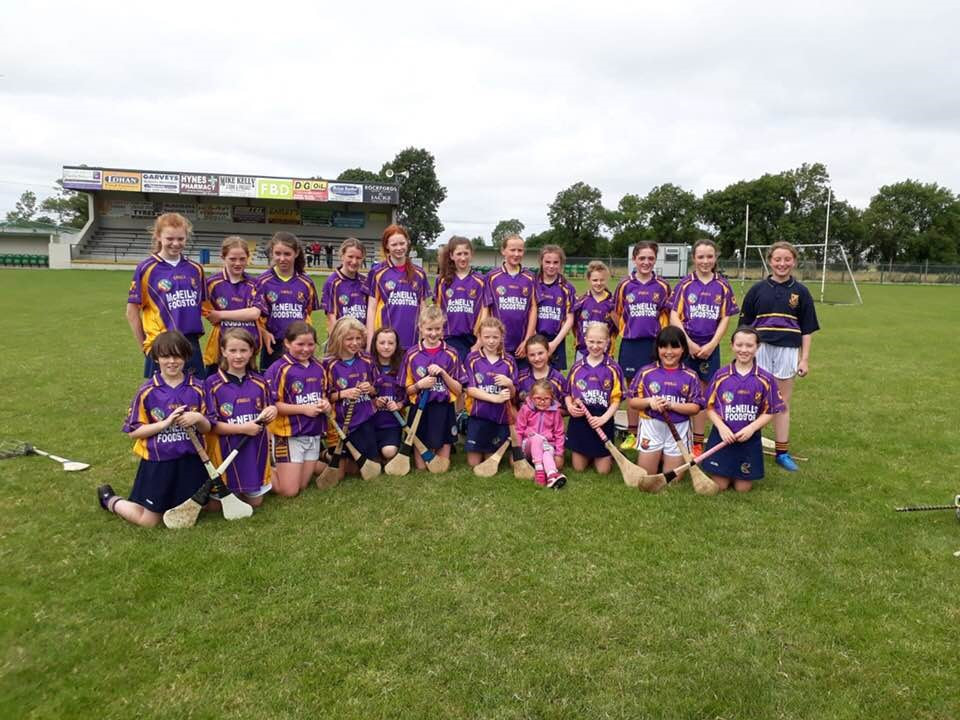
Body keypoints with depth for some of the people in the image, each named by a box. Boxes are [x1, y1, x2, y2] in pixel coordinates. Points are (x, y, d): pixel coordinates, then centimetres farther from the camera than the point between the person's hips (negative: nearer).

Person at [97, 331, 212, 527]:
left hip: (190, 461, 3)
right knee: (149, 520, 6)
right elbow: (133, 431, -7)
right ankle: (110, 500, 32)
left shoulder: (196, 389, -2)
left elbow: (207, 428, 3)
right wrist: (165, 423, -20)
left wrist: (198, 418, -19)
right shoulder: (147, 392, -8)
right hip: (158, 462, -2)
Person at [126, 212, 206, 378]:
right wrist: (144, 347, 0)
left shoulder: (196, 269, 6)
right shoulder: (146, 269, -5)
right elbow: (132, 312, -1)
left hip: (191, 346, 4)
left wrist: (194, 333, 10)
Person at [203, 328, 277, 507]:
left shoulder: (259, 382, 3)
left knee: (255, 501, 12)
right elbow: (209, 425, -12)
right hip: (227, 451, -3)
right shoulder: (212, 384, -10)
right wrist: (243, 428, -21)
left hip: (256, 448, 4)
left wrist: (272, 411, -11)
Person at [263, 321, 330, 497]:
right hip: (289, 434, -6)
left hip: (314, 433, 6)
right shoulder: (278, 369, -14)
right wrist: (303, 409, -21)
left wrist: (325, 403, -2)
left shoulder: (318, 367, 7)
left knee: (302, 485, 12)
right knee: (289, 491, -1)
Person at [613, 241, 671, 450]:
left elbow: (667, 315, 9)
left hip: (655, 344, 0)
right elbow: (616, 314, 9)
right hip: (631, 344, 0)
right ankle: (632, 433, 19)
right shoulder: (625, 285, 0)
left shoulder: (662, 286, 0)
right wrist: (628, 331, 6)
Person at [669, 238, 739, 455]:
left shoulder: (723, 286, 4)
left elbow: (725, 318, 4)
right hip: (685, 345, -1)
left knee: (703, 394, 9)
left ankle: (698, 442, 18)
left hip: (710, 347, 2)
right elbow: (674, 317, -3)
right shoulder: (685, 284, 0)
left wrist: (712, 345, -7)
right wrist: (689, 343, -11)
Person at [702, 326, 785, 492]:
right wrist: (721, 427, -15)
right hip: (722, 436, 0)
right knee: (719, 486, 4)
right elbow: (710, 407, 0)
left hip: (749, 439, 0)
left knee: (743, 488, 7)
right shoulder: (720, 375, -4)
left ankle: (738, 473, 38)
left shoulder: (766, 379, -4)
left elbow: (770, 412, -1)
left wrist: (751, 428, -15)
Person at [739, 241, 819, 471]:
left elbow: (807, 329, 7)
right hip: (760, 349, -1)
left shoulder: (800, 292, 4)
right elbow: (745, 324, 7)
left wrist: (805, 359, 3)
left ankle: (782, 452, 16)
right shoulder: (758, 289, 3)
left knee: (783, 403, 8)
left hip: (788, 350, 1)